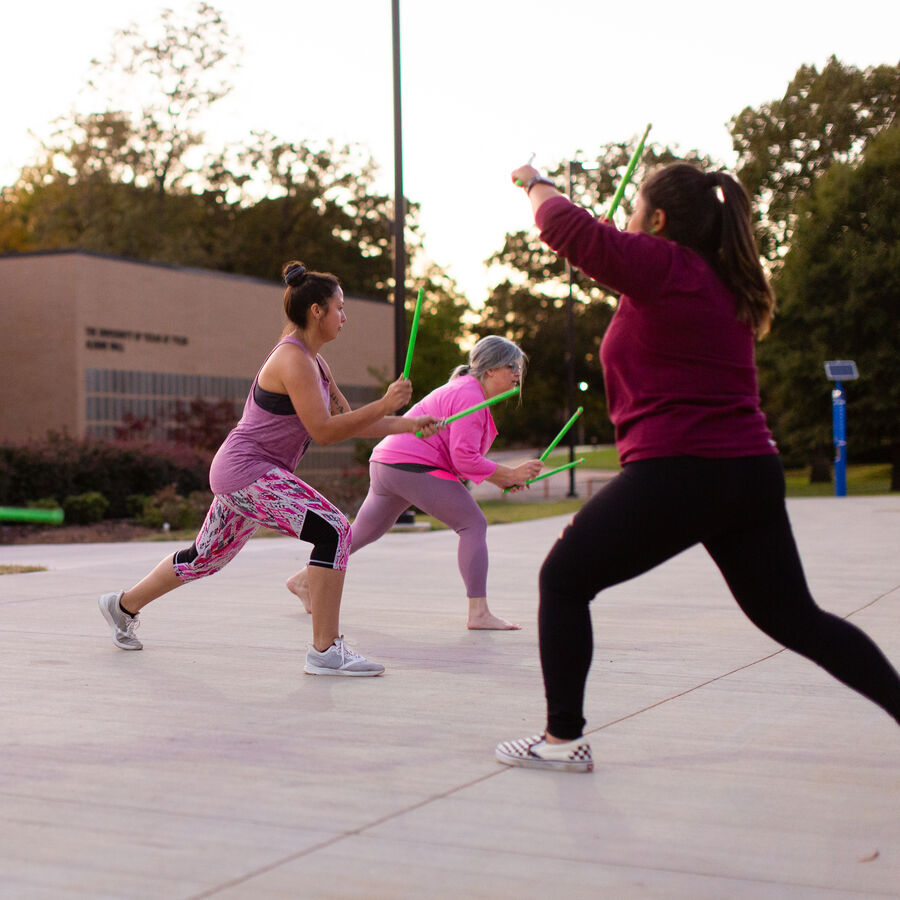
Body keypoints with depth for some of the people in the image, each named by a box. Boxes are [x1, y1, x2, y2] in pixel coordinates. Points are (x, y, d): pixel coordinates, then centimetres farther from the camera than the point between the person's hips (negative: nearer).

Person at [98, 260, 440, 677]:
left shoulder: (314, 361, 14)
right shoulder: (293, 359, -16)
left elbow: (347, 422, 14)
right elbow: (323, 430, -21)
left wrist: (408, 424, 7)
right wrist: (384, 405, -20)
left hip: (241, 474, 11)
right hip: (246, 469, -11)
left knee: (207, 557, 24)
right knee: (333, 530, -21)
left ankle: (123, 604, 43)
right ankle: (325, 651, -18)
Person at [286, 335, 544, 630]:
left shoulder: (466, 391, 21)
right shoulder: (469, 396, -12)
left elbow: (460, 456, 21)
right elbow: (464, 459, -19)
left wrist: (502, 478, 10)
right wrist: (510, 474, -13)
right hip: (413, 468, -11)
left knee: (363, 532, 21)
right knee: (473, 525, -10)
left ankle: (304, 579, 32)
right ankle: (478, 612, -16)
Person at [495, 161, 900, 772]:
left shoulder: (663, 265, -8)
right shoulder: (728, 284, 16)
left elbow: (566, 225, -11)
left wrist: (536, 183, 10)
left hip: (674, 474, -8)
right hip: (753, 471, 8)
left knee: (563, 582, 9)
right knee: (795, 618, 17)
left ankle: (563, 739, 10)